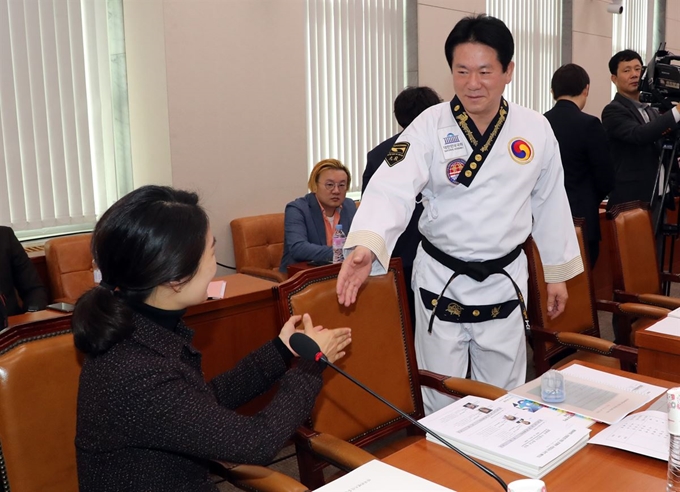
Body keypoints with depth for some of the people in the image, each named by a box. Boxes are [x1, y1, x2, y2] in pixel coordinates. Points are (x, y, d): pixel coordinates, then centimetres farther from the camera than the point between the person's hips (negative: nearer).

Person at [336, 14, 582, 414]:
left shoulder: (536, 130, -4)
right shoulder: (430, 127, -12)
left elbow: (550, 205, 6)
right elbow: (393, 188, -28)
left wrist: (557, 273, 12)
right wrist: (366, 244, -46)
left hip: (505, 281, 2)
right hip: (442, 280, -1)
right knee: (441, 401, 13)